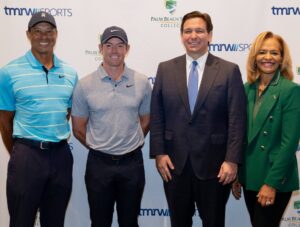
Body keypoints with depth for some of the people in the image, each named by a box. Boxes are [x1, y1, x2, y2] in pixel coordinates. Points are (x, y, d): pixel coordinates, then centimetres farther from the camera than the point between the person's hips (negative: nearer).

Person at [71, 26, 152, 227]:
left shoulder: (142, 82, -2)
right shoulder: (85, 85, -5)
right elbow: (78, 129, 3)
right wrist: (99, 148, 9)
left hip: (132, 163, 1)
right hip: (99, 163, -1)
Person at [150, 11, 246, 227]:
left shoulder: (229, 70, -3)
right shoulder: (165, 69, 3)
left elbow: (237, 120, -6)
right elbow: (156, 116, 3)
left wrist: (232, 160, -11)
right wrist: (159, 153, -3)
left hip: (214, 164, -1)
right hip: (174, 162, 2)